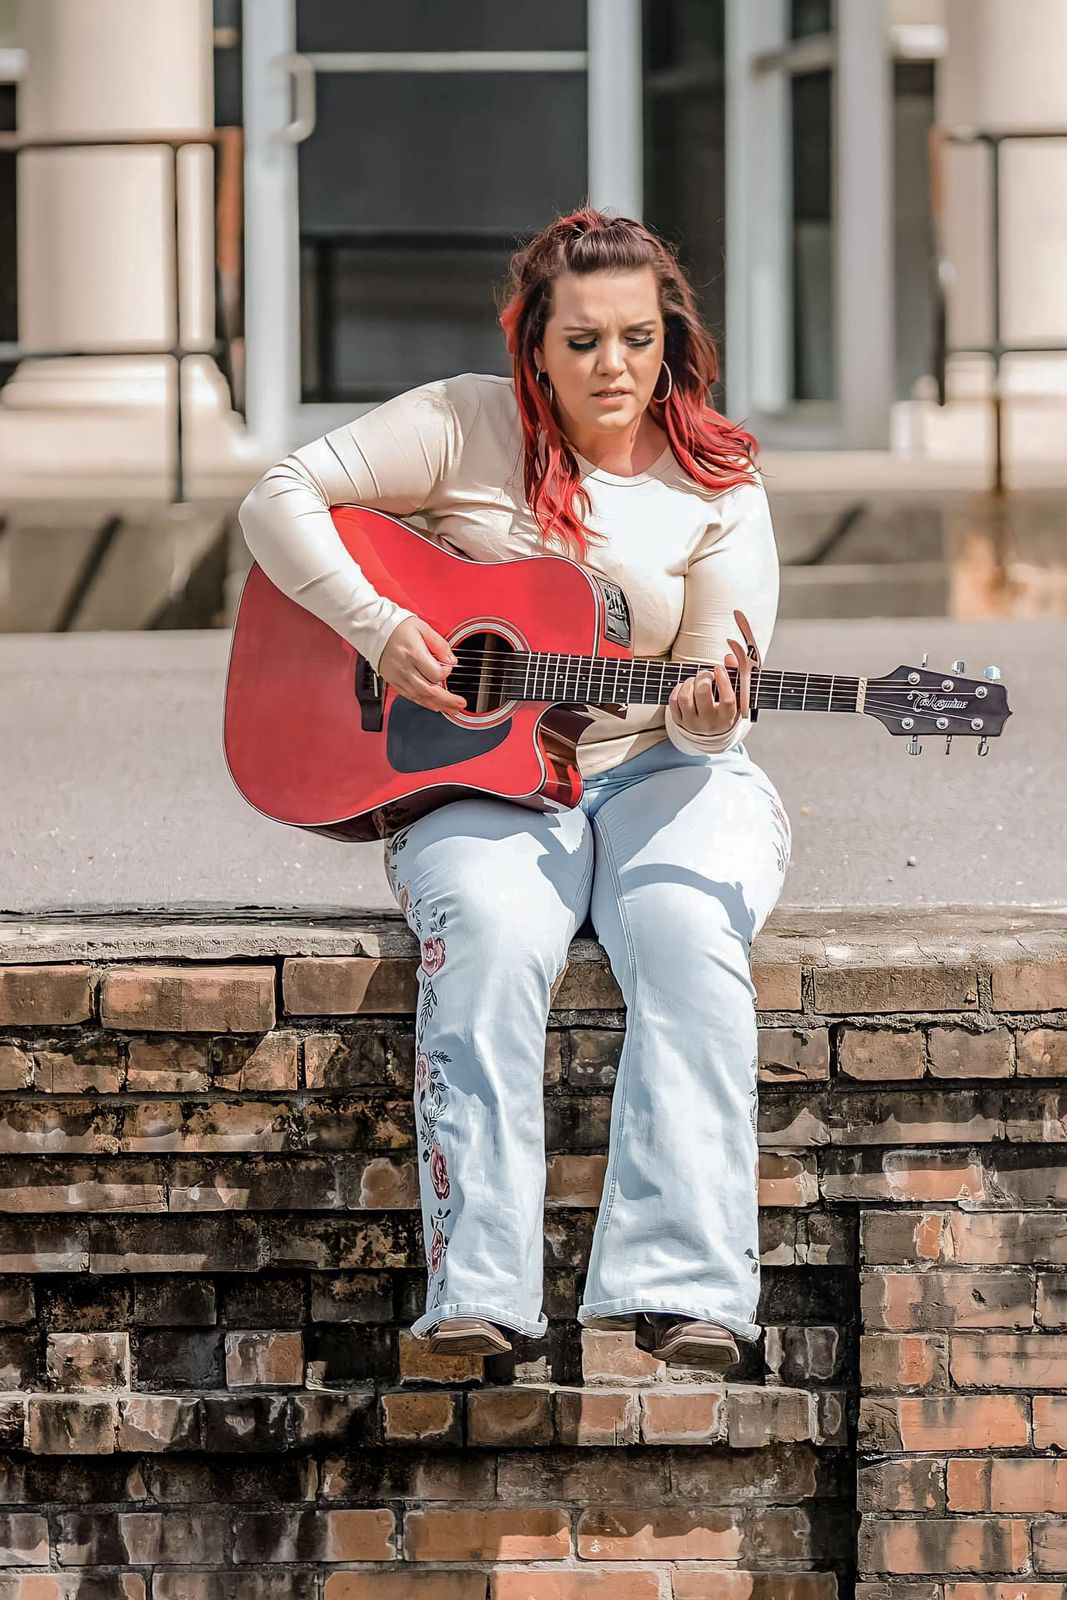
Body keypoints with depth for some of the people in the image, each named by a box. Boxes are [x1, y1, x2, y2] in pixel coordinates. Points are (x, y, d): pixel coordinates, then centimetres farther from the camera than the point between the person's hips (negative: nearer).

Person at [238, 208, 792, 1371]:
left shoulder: (719, 490, 3)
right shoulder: (466, 427, 0)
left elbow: (706, 710, 0)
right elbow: (280, 501, -3)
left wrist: (709, 711, -24)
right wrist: (378, 628, -15)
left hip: (657, 775, 1)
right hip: (475, 781, -1)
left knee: (686, 935, -33)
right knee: (487, 934, -35)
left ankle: (680, 1288, -40)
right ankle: (476, 1295, -40)